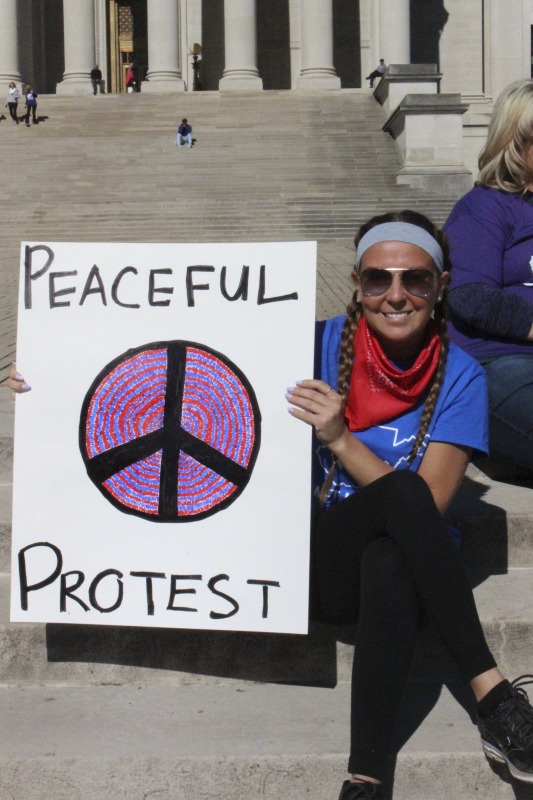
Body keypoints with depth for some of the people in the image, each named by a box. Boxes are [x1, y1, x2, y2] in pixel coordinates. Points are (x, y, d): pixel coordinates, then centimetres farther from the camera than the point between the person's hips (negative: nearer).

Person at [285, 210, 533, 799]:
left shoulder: (459, 376, -4)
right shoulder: (322, 345, -4)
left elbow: (430, 504, -13)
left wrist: (340, 439, -23)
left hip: (410, 567, 0)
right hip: (325, 566, 0)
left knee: (388, 564, -39)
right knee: (401, 491, -34)